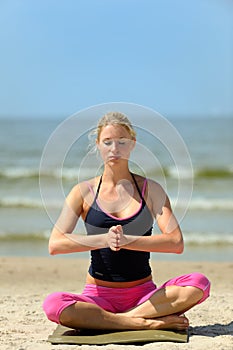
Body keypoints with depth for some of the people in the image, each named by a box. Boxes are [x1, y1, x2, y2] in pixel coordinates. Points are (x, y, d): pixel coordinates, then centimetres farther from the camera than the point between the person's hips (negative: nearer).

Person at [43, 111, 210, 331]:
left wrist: (126, 241, -22)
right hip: (99, 296, -1)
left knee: (199, 283, -25)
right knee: (53, 304, -32)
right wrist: (103, 239, -25)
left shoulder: (150, 189, 4)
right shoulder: (84, 192, 2)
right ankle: (147, 323, -26)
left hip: (144, 294, 1)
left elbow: (176, 243, -9)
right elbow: (55, 244, -11)